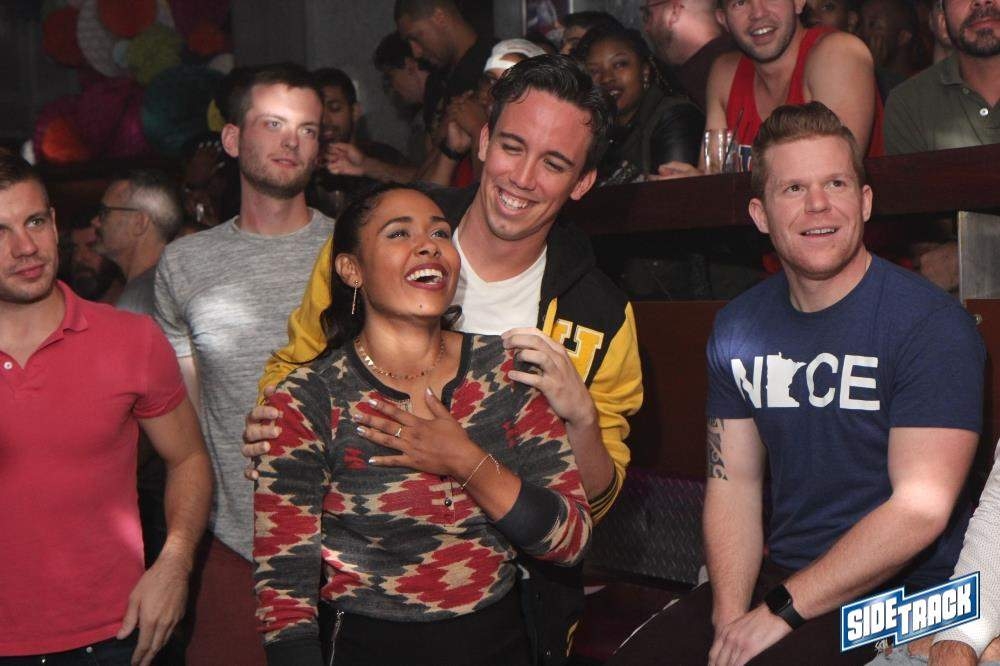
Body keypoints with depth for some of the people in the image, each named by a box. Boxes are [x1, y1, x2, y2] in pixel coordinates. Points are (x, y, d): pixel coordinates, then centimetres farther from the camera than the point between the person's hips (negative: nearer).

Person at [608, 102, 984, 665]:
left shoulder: (931, 324, -12)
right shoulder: (738, 328, 7)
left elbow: (921, 509, -18)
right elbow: (734, 481, 5)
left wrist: (782, 611, -18)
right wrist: (731, 616, -10)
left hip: (903, 595, -5)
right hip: (780, 573, 6)